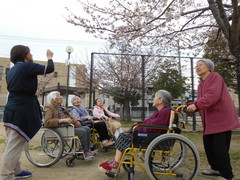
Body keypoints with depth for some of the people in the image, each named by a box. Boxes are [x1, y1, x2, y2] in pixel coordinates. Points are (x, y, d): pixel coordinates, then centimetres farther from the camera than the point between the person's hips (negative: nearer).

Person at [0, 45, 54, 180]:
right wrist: (50, 56, 10)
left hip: (11, 111, 9)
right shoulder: (27, 66, -10)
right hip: (22, 112, -9)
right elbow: (49, 69, -6)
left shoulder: (12, 70, 16)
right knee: (14, 146, -4)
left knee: (13, 145, 16)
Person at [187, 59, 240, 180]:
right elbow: (201, 101, 12)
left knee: (219, 147, -7)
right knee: (208, 145, 12)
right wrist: (189, 106, -4)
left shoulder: (215, 77, -7)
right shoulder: (201, 84, 18)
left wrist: (196, 105, -30)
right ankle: (216, 169, 30)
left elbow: (213, 95, -23)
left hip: (221, 118, -8)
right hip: (210, 120, 8)